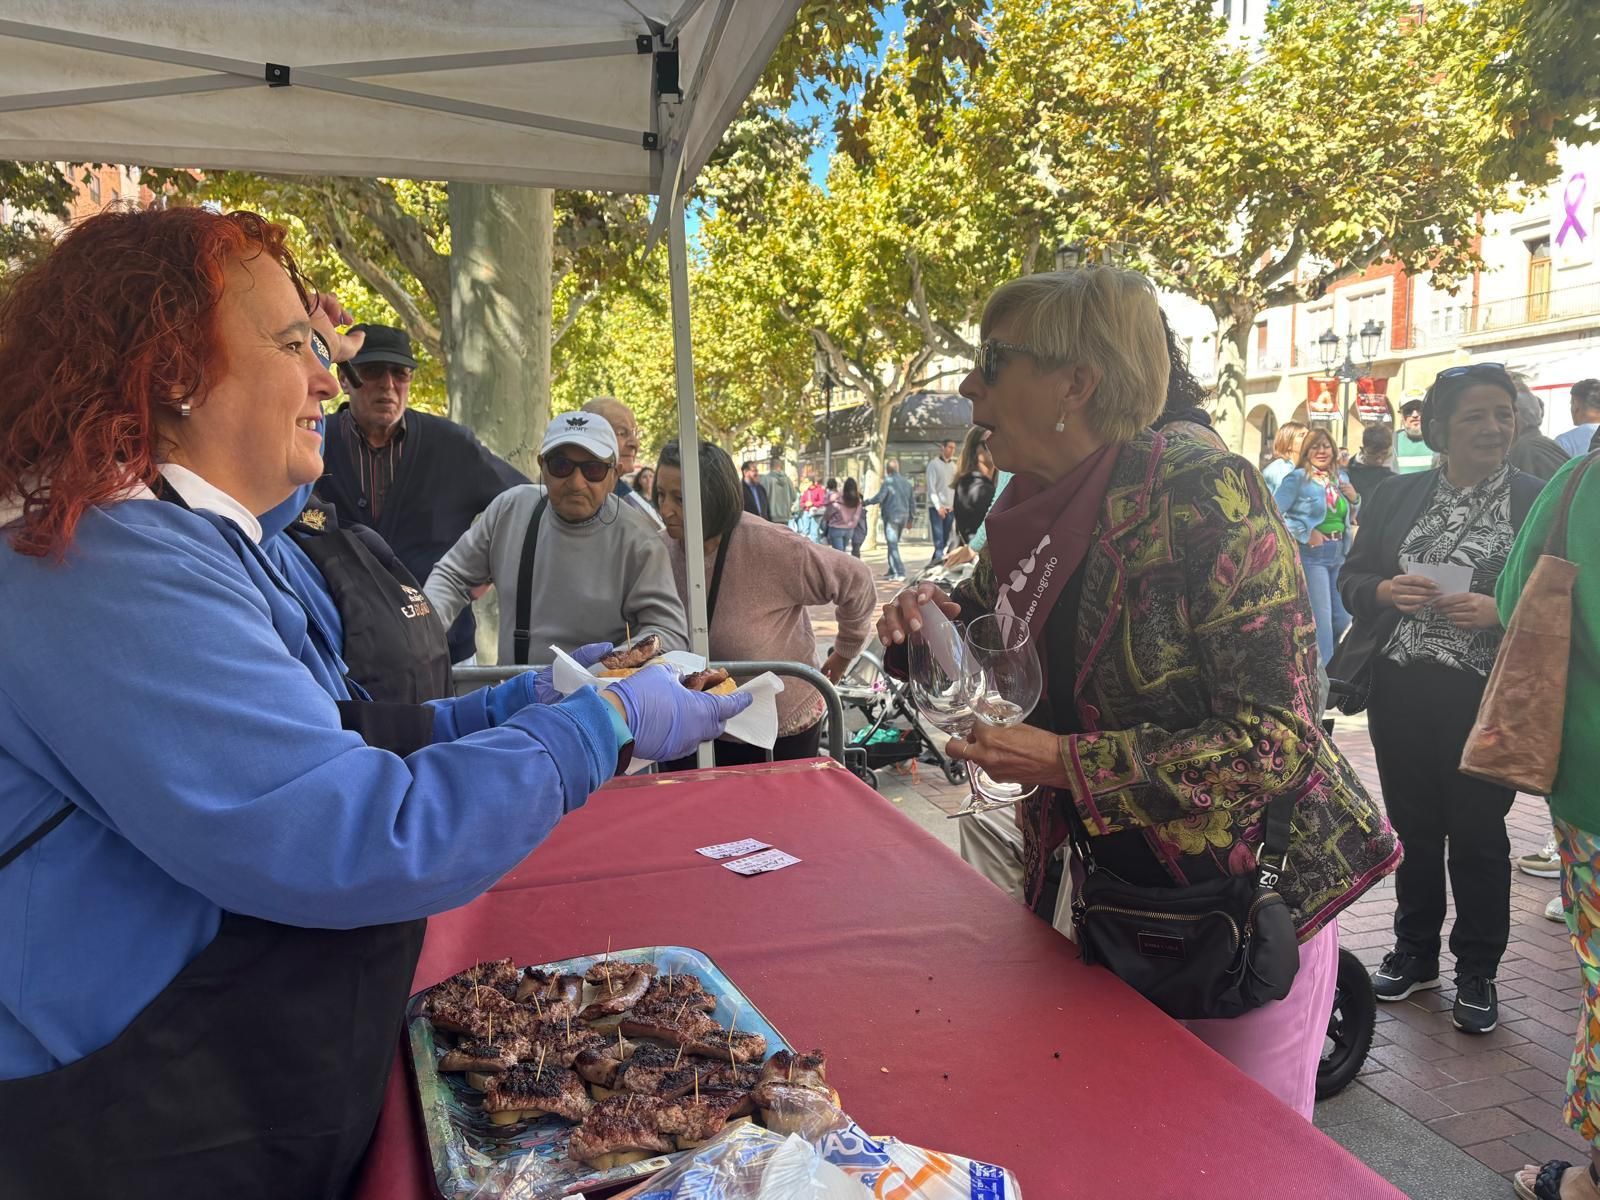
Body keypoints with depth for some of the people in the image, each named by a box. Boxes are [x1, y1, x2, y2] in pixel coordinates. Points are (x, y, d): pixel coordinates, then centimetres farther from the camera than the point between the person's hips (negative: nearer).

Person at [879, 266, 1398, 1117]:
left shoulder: (1204, 494, -22)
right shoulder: (1025, 513, -1)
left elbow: (1277, 739, -24)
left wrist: (1069, 763, -27)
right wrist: (927, 624, -7)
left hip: (1243, 898, -6)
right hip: (1105, 888, 6)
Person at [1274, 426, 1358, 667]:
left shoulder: (1341, 478, 11)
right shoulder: (1298, 478, -9)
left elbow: (1350, 518, 23)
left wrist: (1354, 499, 3)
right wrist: (1305, 533, -18)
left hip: (1339, 553, 7)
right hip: (1312, 553, -7)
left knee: (1343, 617, 14)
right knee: (1321, 618, -6)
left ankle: (1334, 666, 36)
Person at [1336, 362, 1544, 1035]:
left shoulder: (1538, 501, -1)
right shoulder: (1397, 496, 7)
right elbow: (1351, 578, 9)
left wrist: (1498, 612, -19)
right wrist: (1386, 591, -12)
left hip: (1485, 696, -2)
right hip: (1400, 690, 3)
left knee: (1478, 833, 7)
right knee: (1413, 825, 14)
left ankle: (1477, 973, 26)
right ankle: (1415, 953, 32)